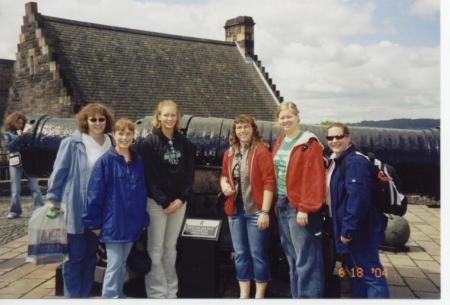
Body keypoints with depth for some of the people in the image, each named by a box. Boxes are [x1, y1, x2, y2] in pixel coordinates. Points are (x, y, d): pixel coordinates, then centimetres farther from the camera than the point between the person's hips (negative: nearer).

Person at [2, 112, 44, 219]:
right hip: (15, 164, -2)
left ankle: (40, 209, 3)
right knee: (15, 189, 5)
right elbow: (8, 146, -11)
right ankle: (15, 211, 14)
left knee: (34, 187, 0)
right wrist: (19, 137, -12)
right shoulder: (7, 134, 6)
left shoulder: (25, 132, 12)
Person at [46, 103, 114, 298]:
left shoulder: (110, 145, 5)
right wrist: (53, 199, -7)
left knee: (90, 255, 14)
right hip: (75, 208, -5)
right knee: (75, 256, 2)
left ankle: (84, 295, 27)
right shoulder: (72, 143, -9)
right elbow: (59, 172, -6)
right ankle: (72, 297, 15)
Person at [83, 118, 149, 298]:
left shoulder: (138, 162, 6)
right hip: (112, 222, -5)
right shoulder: (105, 161, -10)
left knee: (123, 263, 17)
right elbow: (95, 194, -10)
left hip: (132, 223, 5)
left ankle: (118, 295, 31)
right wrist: (94, 222, -11)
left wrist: (144, 219, 9)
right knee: (115, 264, -2)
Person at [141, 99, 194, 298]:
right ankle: (157, 293, 8)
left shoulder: (184, 143, 9)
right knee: (156, 249, 0)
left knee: (171, 248, 12)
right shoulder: (150, 142, -4)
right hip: (157, 202, -4)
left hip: (179, 202, 4)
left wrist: (182, 198, -5)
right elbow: (149, 175, -10)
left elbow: (190, 173, 7)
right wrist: (164, 201, -13)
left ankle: (171, 291, 21)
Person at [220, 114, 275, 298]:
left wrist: (265, 211, -19)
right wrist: (224, 184, 0)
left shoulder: (261, 151, -10)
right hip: (235, 210, 6)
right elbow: (224, 175, 24)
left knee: (257, 254, 2)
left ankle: (259, 296, 16)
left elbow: (269, 182, -14)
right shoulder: (229, 152, 10)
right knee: (240, 254, 13)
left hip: (255, 210, -6)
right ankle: (243, 295, 25)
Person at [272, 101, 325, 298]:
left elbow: (314, 179, -16)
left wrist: (305, 208, -19)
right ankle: (296, 296, 26)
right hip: (282, 205, 8)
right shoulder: (279, 142, 14)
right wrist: (277, 202, 10)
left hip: (299, 207, -8)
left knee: (305, 260, -5)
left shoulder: (309, 143, -9)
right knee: (292, 258, 15)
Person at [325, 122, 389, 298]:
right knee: (355, 272, 19)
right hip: (345, 228, 10)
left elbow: (358, 198, -27)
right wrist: (344, 228, 17)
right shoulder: (336, 161, 12)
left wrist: (348, 229, -24)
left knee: (371, 273, -5)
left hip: (360, 230, -10)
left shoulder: (355, 161, -18)